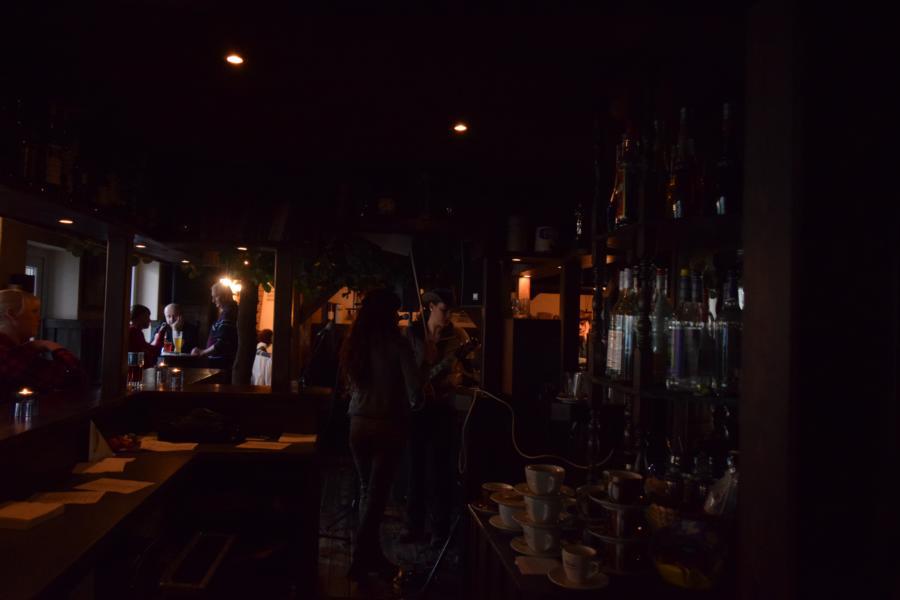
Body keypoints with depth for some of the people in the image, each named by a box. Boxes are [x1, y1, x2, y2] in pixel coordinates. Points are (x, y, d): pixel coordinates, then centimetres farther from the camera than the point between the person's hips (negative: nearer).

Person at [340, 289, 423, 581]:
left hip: (359, 423, 5)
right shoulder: (397, 344, -13)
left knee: (367, 491, 16)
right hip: (388, 425, -5)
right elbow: (414, 388, -15)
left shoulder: (353, 344, 3)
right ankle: (362, 558, 8)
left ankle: (372, 555, 24)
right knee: (377, 493, 3)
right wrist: (413, 404, 5)